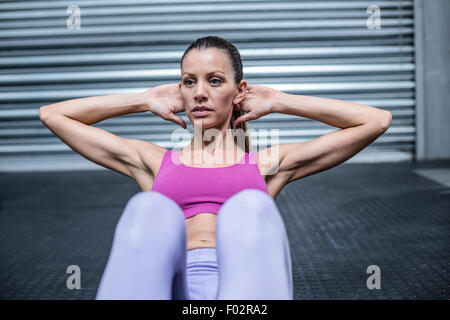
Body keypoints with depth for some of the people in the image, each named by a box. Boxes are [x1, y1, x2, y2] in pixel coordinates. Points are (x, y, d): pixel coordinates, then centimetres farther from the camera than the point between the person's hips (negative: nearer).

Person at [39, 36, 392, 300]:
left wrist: (278, 101, 27)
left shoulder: (266, 163, 26)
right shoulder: (154, 162, 29)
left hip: (243, 284, 0)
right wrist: (145, 100, 31)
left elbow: (376, 121, 24)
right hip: (172, 287, 1)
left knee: (249, 208, -33)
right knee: (149, 209, -32)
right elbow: (52, 114, 32)